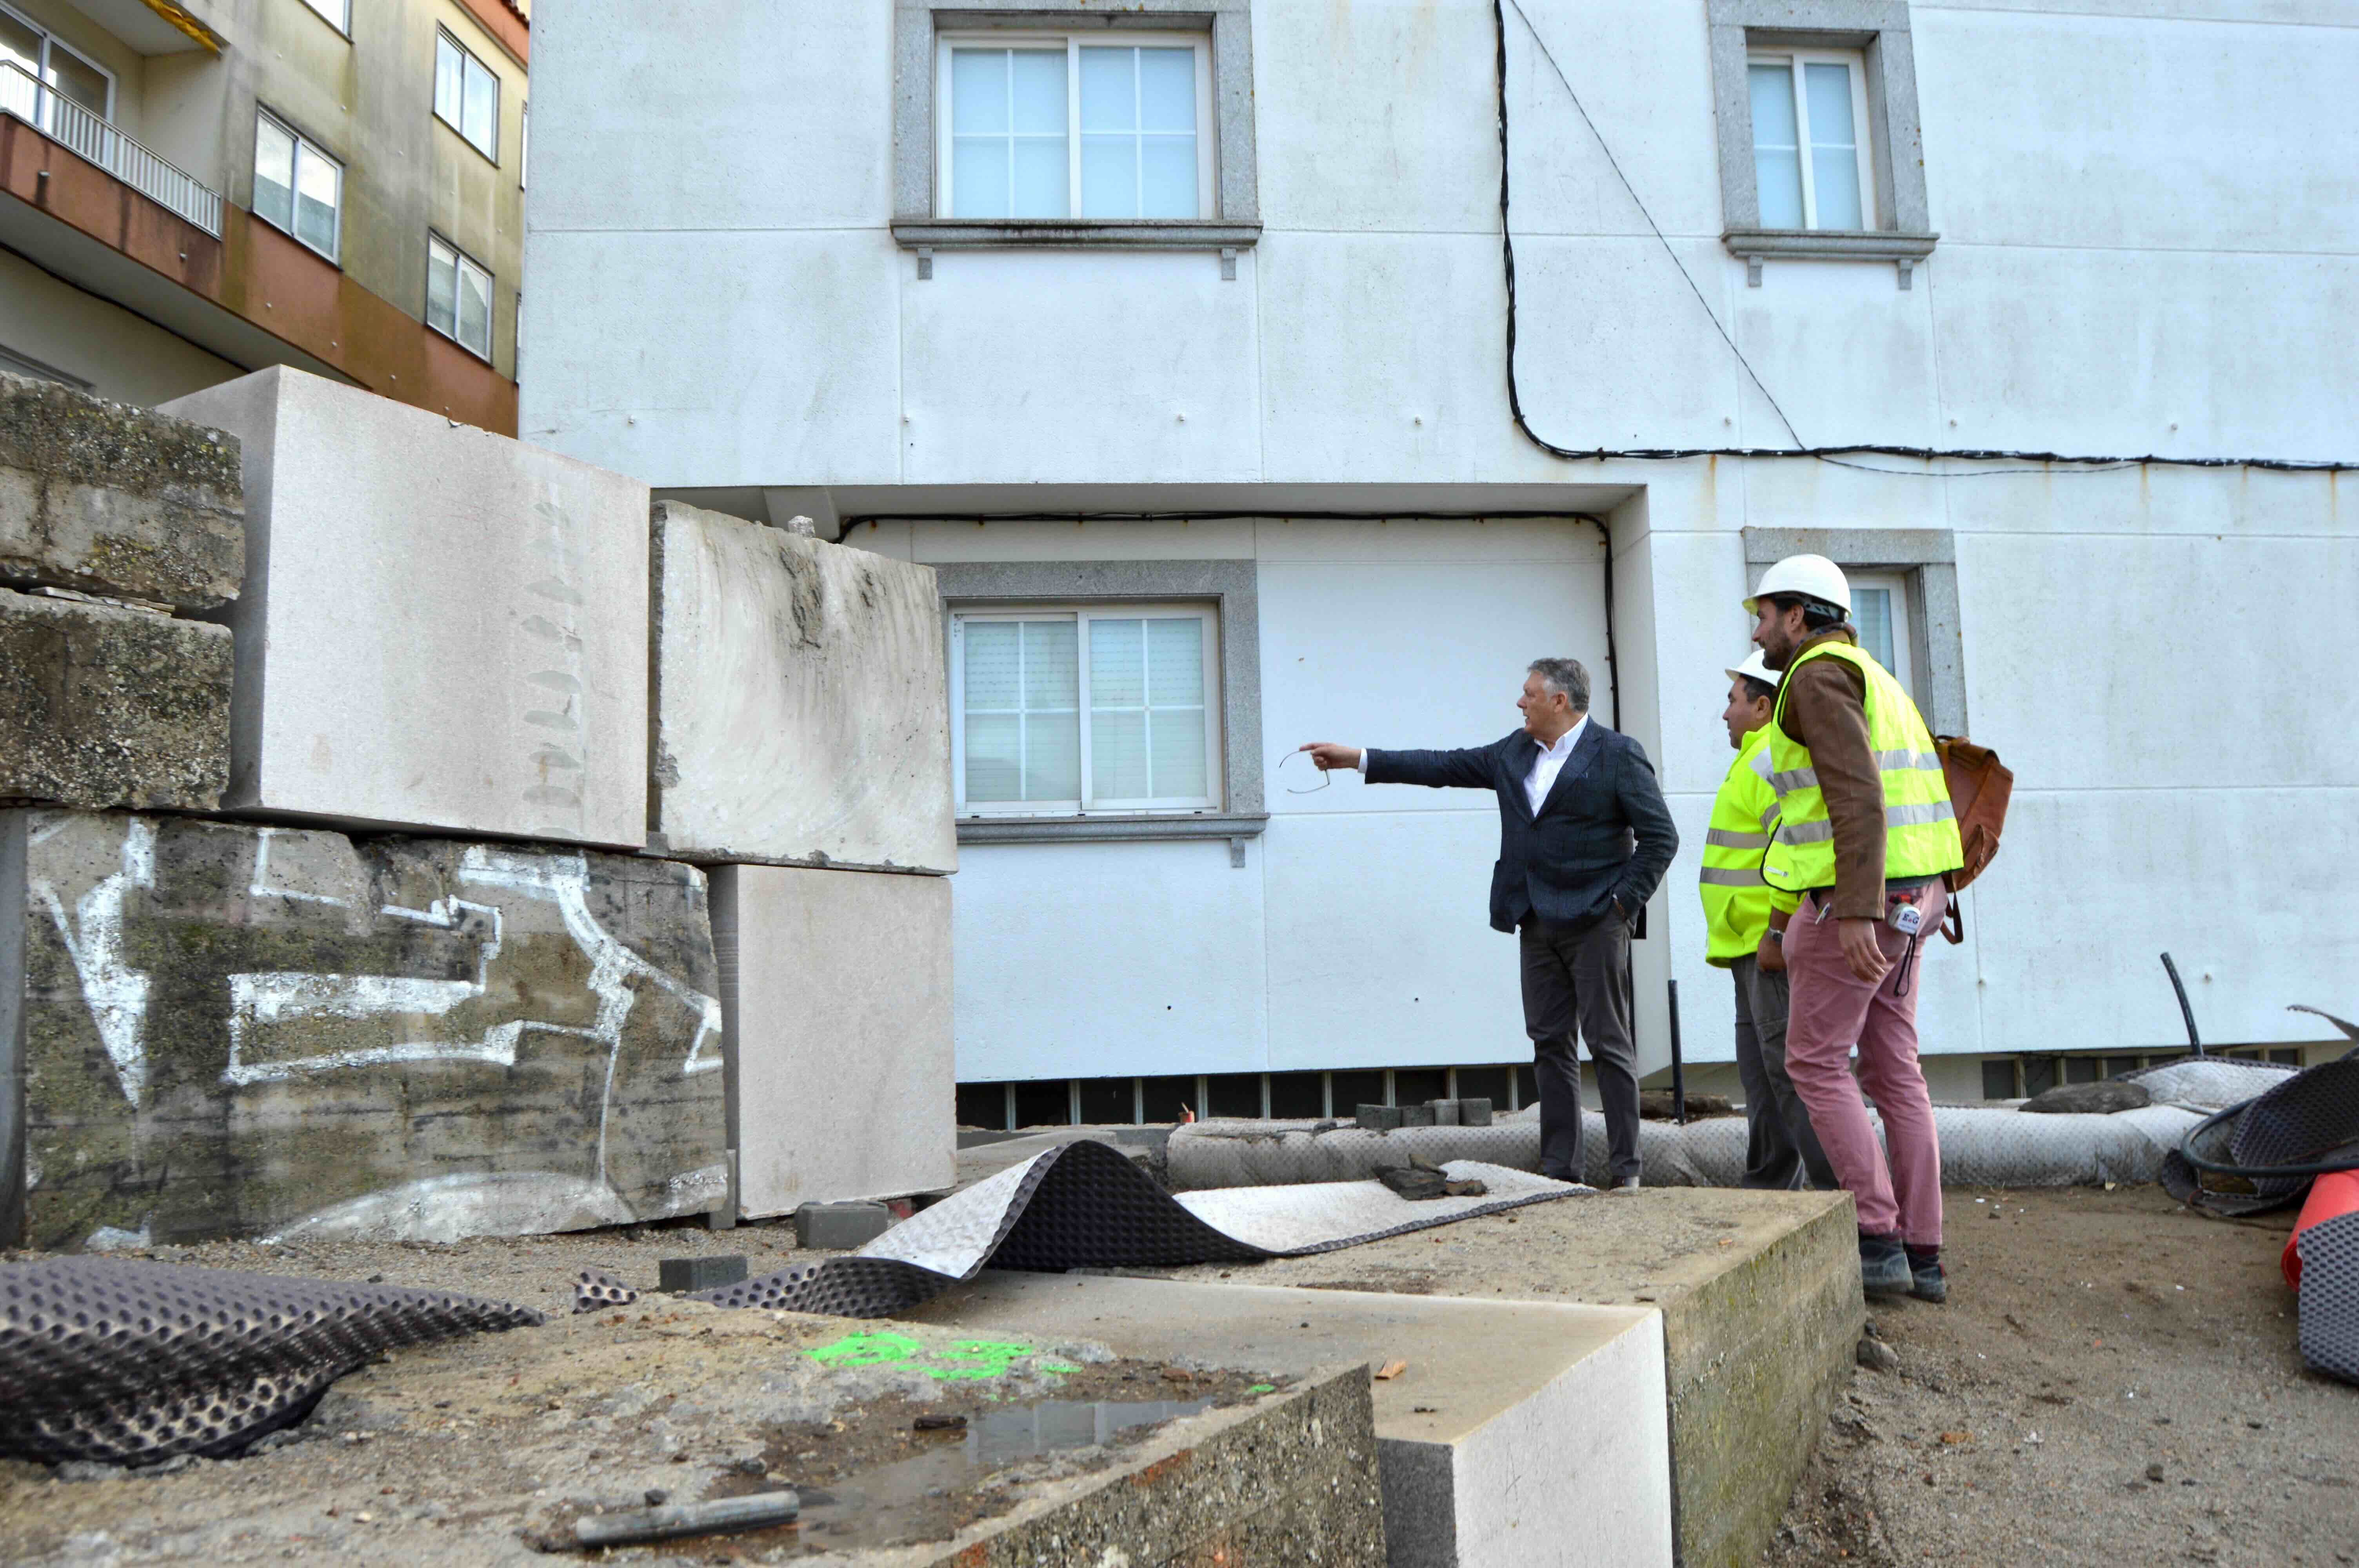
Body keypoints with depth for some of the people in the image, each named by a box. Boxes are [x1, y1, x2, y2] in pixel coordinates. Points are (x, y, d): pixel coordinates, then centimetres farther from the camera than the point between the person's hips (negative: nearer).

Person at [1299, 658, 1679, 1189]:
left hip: (1595, 921, -6)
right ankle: (1559, 1170, 14)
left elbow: (1660, 837, -5)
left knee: (1609, 1044, -3)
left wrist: (1625, 902, -10)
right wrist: (1357, 759, 10)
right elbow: (1444, 767, 13)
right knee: (1550, 1043, 7)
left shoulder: (1617, 754, -4)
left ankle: (1625, 1171, 4)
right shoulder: (1514, 752, 13)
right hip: (1538, 923, 6)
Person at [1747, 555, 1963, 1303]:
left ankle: (1877, 1240, -2)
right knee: (1893, 1070, 9)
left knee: (1816, 1063, -2)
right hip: (1904, 899, 10)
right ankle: (1921, 1255, 11)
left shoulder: (1819, 676, -10)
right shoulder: (1867, 682, 23)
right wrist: (1784, 920, 29)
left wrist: (1854, 914, -29)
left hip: (1857, 902, -10)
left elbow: (1857, 795, -23)